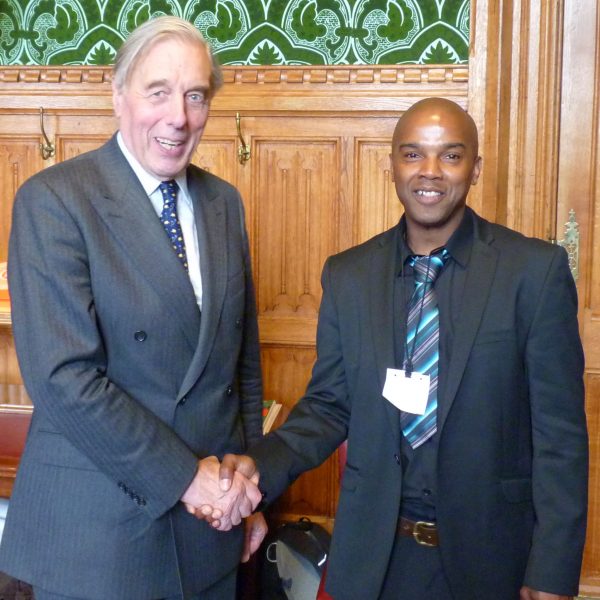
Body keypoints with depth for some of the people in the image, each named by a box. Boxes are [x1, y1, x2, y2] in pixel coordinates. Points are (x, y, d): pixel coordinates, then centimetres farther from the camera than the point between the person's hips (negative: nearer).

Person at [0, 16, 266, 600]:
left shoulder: (224, 202, 6)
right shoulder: (52, 201, -12)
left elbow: (243, 358, 11)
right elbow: (63, 377, -19)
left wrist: (246, 488, 9)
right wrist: (185, 476, -16)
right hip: (98, 525, -5)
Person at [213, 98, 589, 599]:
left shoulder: (536, 270, -9)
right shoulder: (347, 275, 0)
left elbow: (560, 430, -8)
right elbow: (329, 405, 5)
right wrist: (263, 465, -13)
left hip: (490, 552, -2)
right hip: (375, 553, 2)